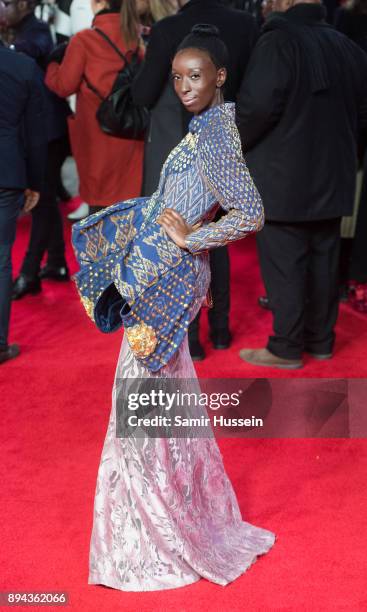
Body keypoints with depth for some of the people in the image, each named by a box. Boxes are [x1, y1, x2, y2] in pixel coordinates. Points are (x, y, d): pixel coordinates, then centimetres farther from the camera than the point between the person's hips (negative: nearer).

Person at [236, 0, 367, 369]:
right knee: (322, 261, 14)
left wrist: (238, 142, -7)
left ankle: (287, 348, 7)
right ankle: (320, 340, 24)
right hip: (331, 176, 7)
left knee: (284, 264, 1)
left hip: (284, 177, -7)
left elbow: (259, 104, -24)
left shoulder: (278, 41, -15)